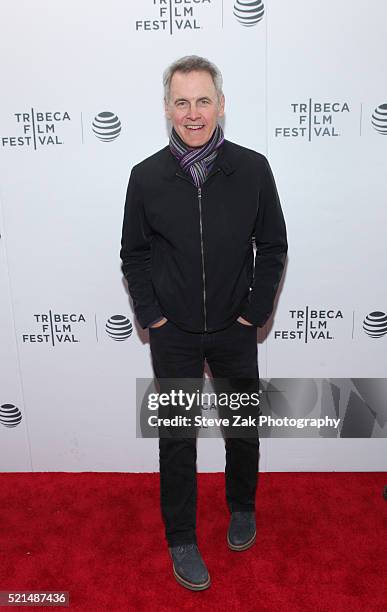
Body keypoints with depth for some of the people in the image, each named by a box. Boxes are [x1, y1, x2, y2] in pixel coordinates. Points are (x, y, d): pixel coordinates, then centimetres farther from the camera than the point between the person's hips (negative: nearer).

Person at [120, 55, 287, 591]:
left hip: (236, 329, 1)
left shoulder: (252, 168, -6)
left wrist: (255, 312, -5)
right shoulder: (146, 176, -6)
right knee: (176, 436, 10)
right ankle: (181, 539, 31)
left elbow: (273, 245, 0)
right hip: (173, 333, 0)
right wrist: (152, 315, -5)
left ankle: (242, 508, 45)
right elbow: (134, 254, 2)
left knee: (244, 426, 17)